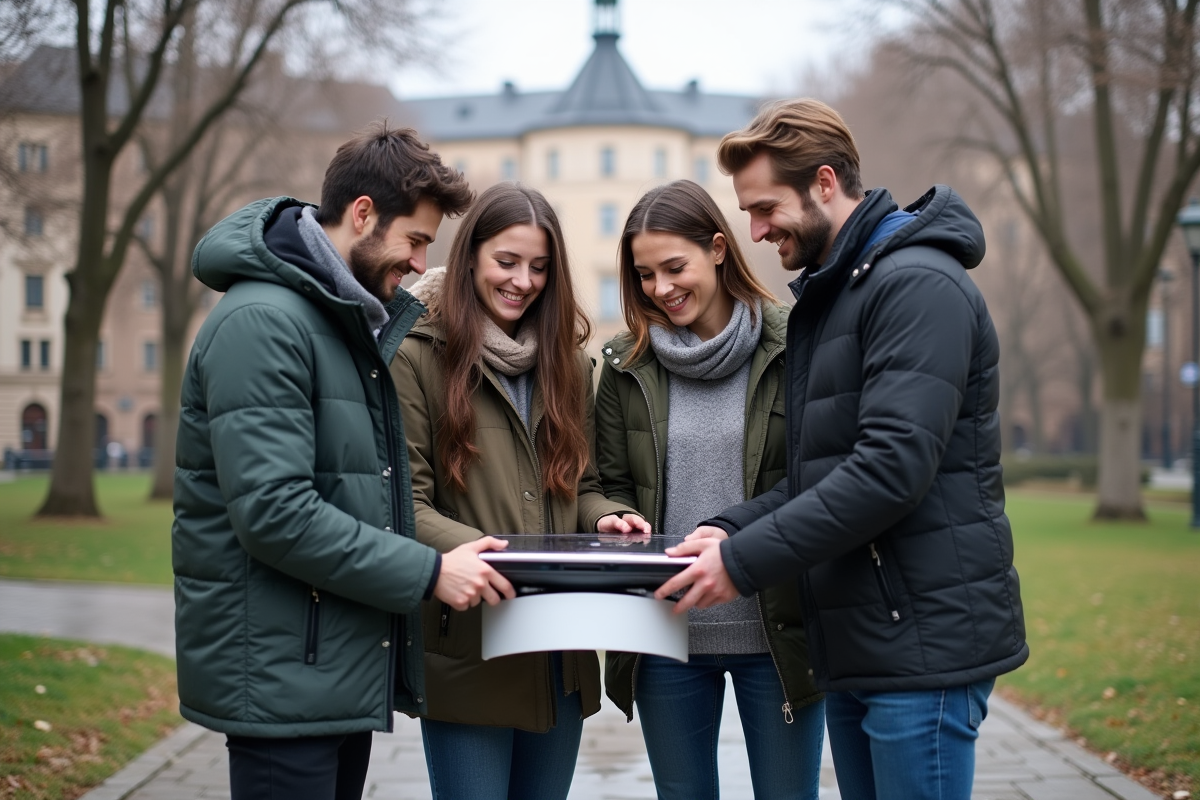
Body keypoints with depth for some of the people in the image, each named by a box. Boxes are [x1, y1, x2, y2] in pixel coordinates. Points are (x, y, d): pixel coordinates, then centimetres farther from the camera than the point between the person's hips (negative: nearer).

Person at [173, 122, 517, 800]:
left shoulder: (359, 322, 16)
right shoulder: (261, 320, -16)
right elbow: (273, 510, -24)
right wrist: (428, 573, -21)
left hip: (349, 664, 9)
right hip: (282, 671, -9)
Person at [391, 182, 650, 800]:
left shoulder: (566, 359, 14)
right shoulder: (419, 355, -5)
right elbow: (405, 501, -9)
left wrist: (605, 518, -4)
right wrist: (473, 551, -26)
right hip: (466, 650, -6)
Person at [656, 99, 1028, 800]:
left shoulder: (918, 284, -14)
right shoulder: (826, 296, 18)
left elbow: (891, 466, -23)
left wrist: (745, 561, -20)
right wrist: (733, 529, 1)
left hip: (923, 638, -9)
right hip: (854, 643, 9)